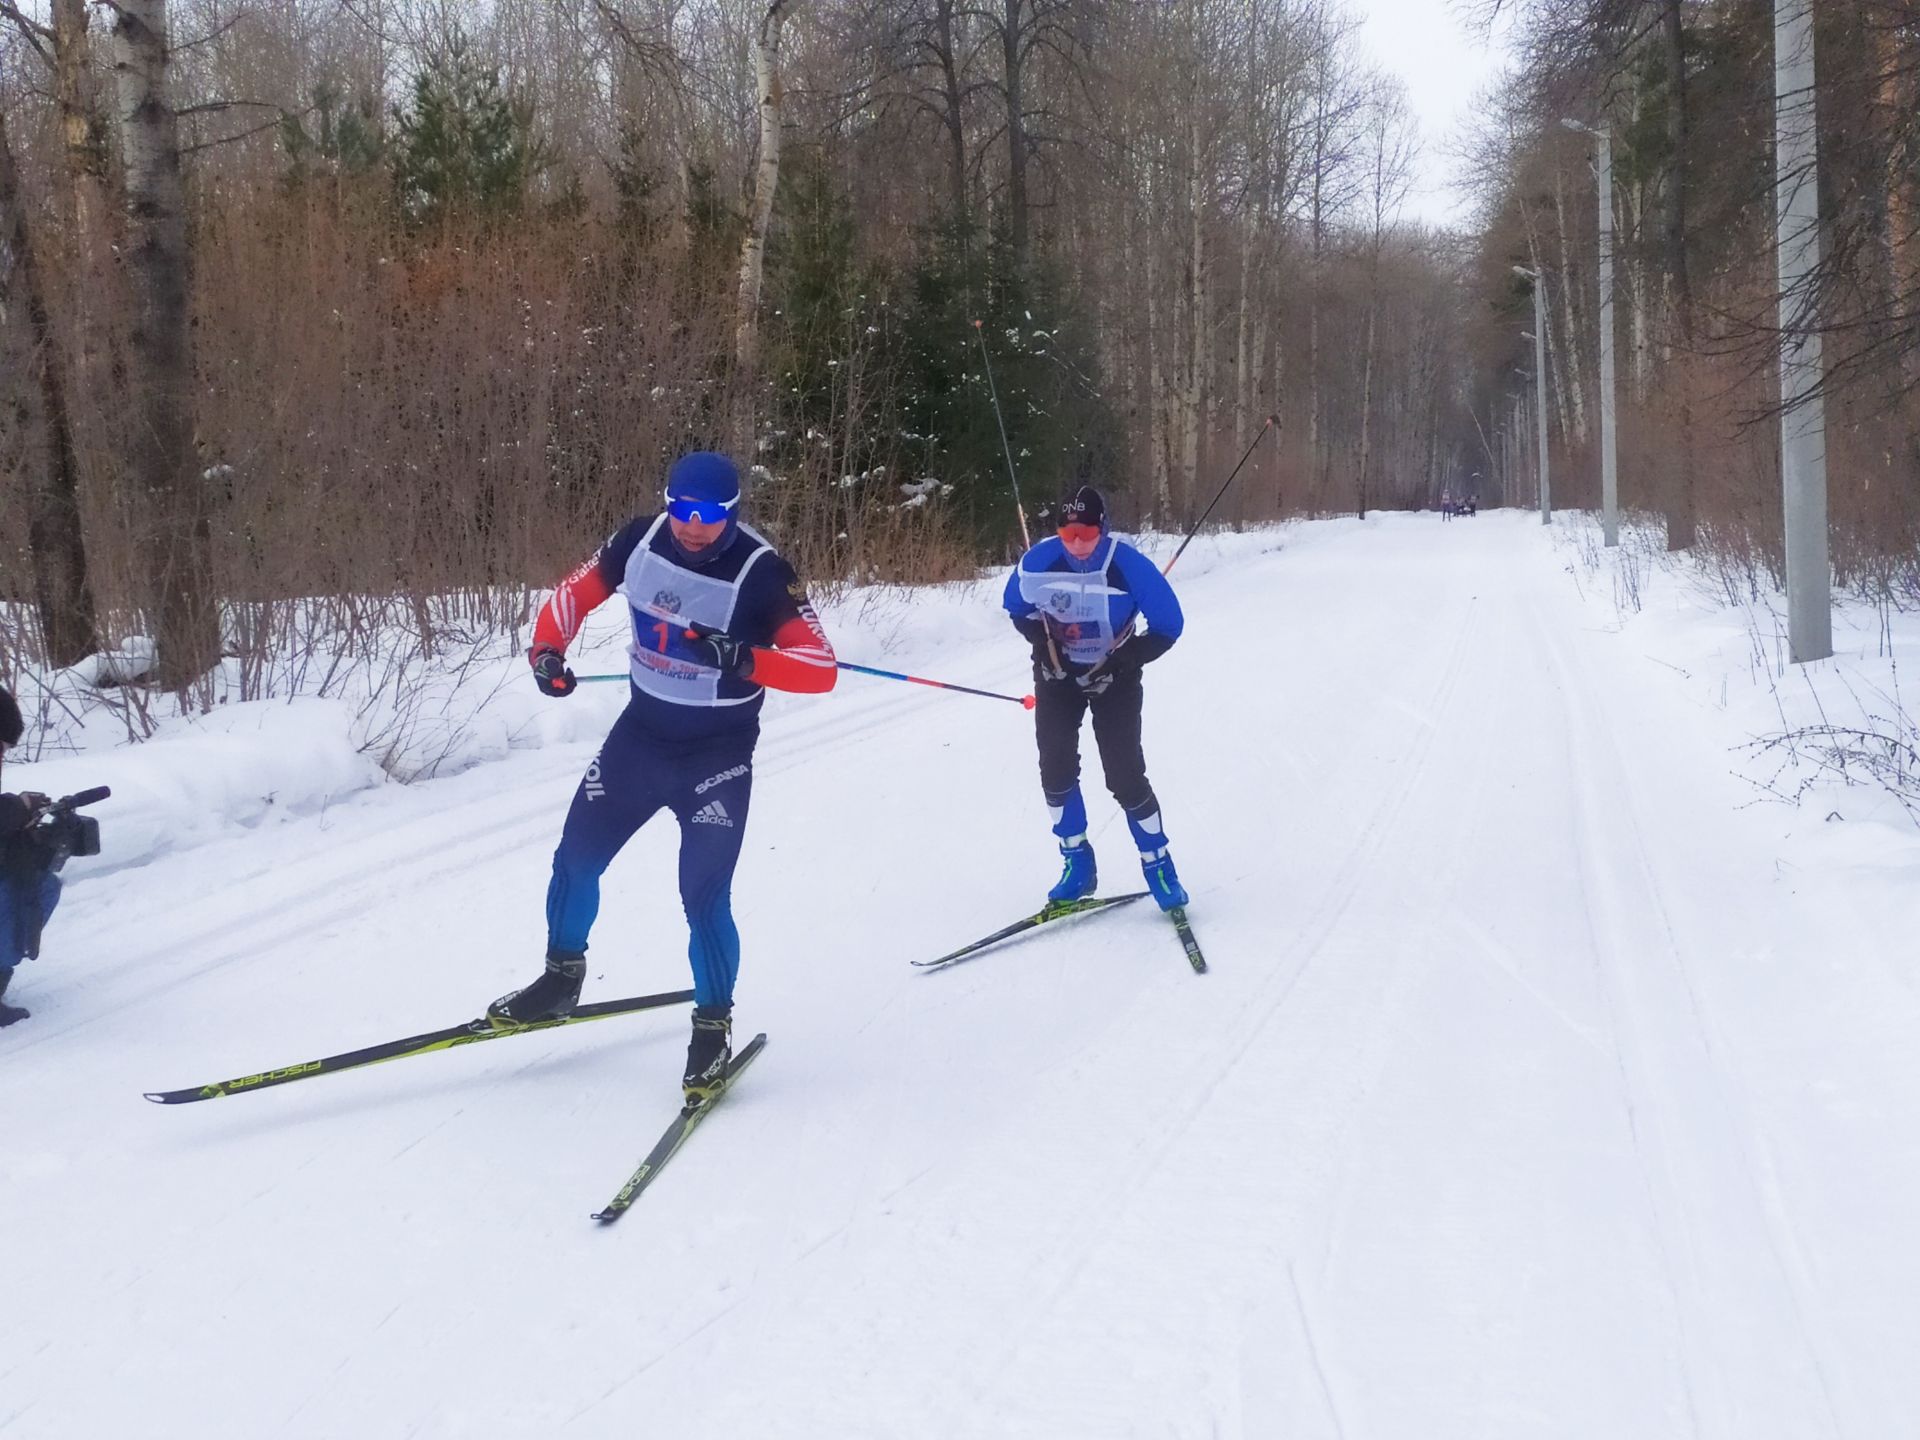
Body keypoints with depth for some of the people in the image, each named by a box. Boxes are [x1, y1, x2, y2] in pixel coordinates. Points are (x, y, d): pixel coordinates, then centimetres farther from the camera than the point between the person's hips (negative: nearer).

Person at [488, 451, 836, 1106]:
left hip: (717, 754, -5)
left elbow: (821, 669, -24)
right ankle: (561, 979, 35)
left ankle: (713, 1026, 11)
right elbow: (576, 590, 7)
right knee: (576, 858, 10)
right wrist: (547, 649, -10)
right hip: (641, 733, 5)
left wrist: (744, 659, -39)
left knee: (704, 895, -10)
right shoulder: (645, 540, -8)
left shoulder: (760, 573, -21)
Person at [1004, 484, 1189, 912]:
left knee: (1125, 776, -9)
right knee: (1055, 771, -5)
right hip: (1058, 673, 3)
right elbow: (1017, 608, 4)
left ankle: (1158, 865, 9)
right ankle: (1077, 864, 11)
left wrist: (1122, 663, -22)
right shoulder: (1039, 562, -16)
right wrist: (1041, 641, -13)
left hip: (1113, 678, -3)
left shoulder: (1130, 567, -24)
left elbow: (1167, 627, -14)